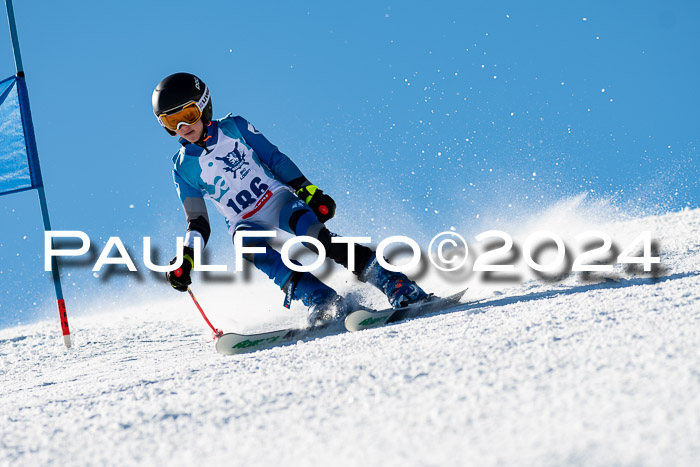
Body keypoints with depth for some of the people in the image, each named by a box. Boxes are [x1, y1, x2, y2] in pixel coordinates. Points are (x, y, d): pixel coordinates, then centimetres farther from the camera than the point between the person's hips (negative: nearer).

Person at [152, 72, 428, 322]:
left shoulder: (233, 128, 1)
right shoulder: (183, 167, 4)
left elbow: (275, 159, 5)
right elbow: (198, 223, 7)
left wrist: (308, 191, -4)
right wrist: (186, 259, -9)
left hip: (277, 198, -1)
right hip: (245, 221, 1)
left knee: (311, 230, -33)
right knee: (248, 243, -36)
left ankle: (396, 285, -40)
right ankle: (322, 301, -47)